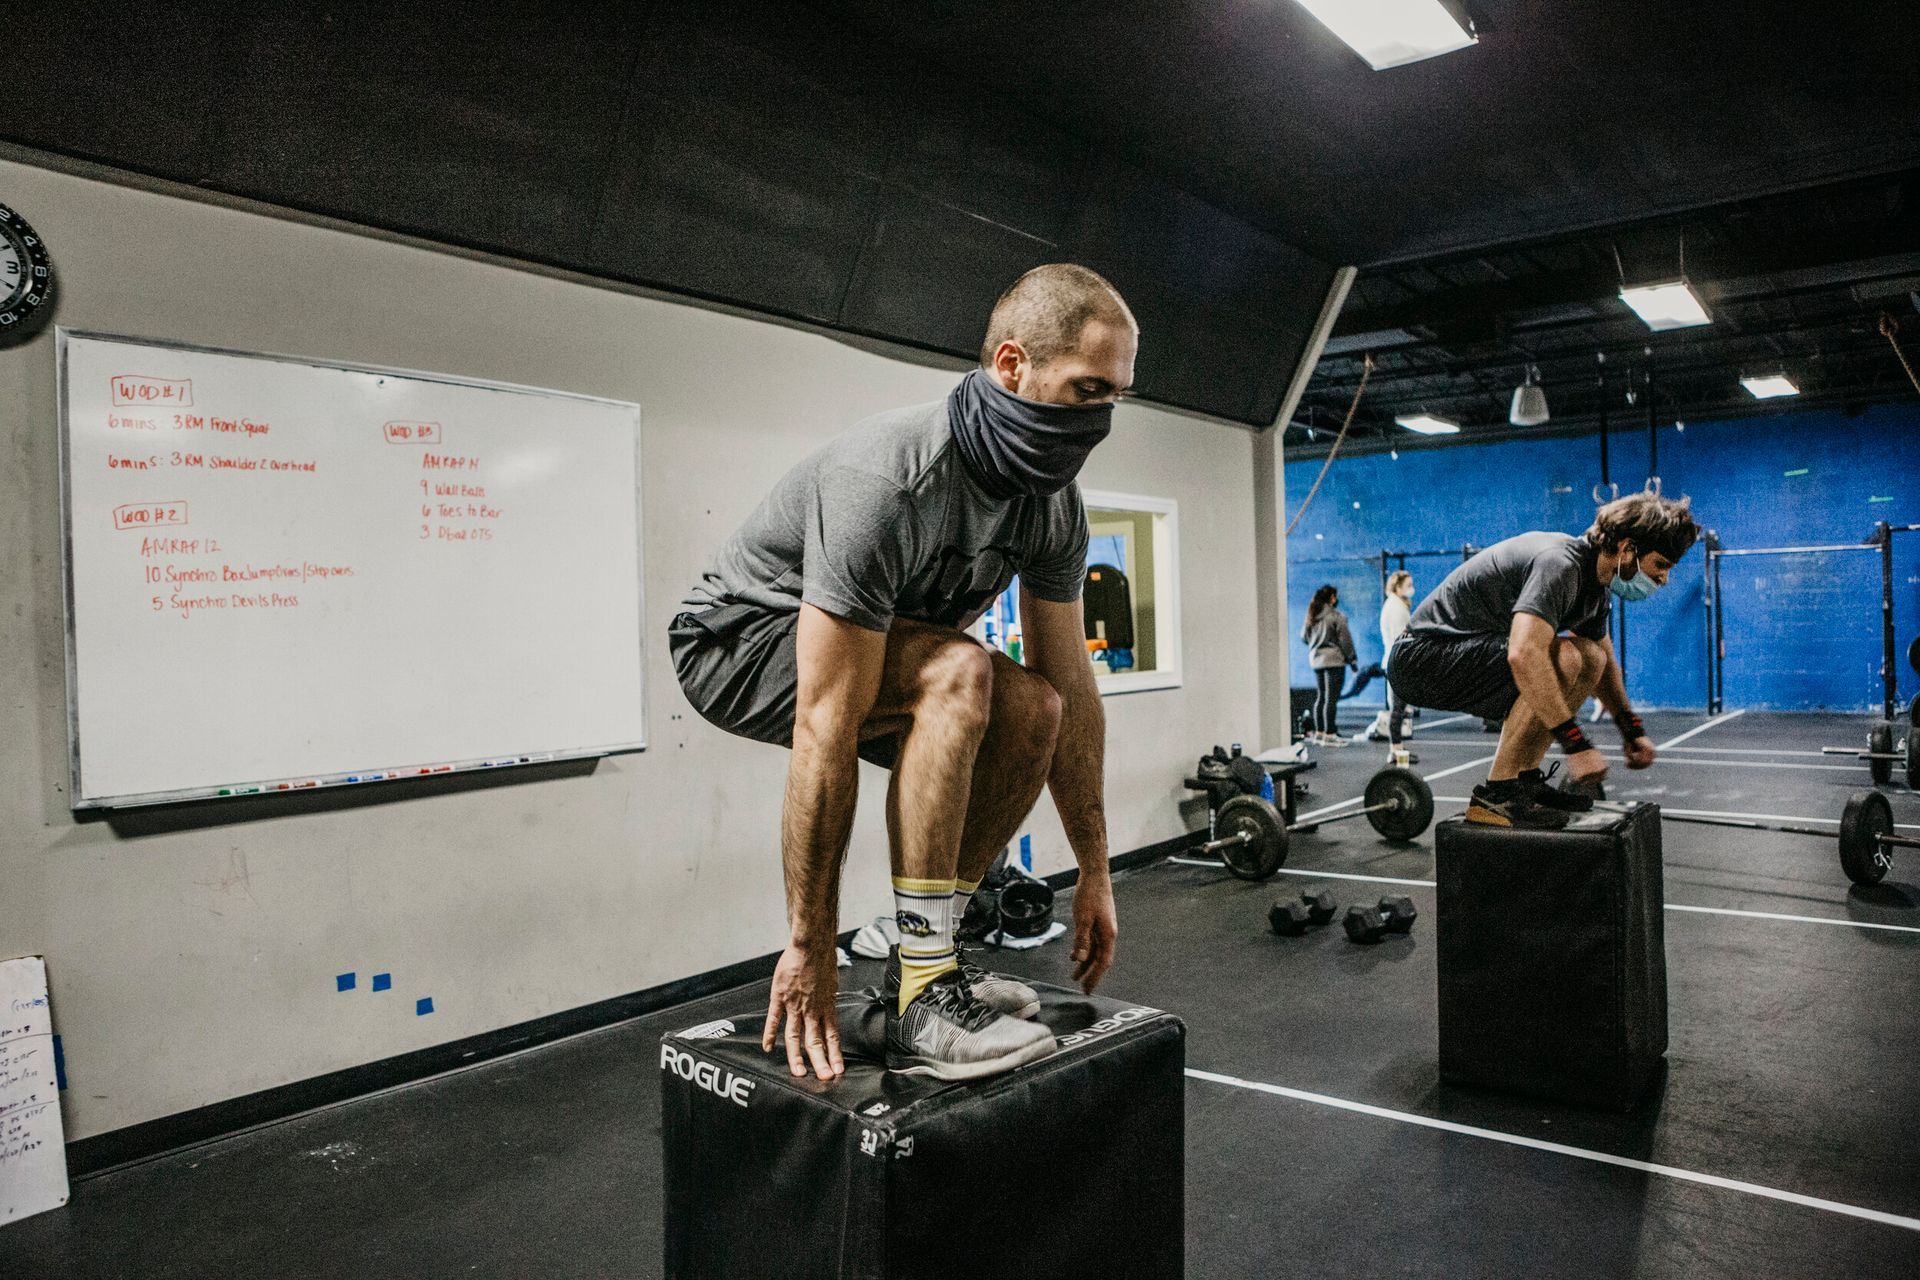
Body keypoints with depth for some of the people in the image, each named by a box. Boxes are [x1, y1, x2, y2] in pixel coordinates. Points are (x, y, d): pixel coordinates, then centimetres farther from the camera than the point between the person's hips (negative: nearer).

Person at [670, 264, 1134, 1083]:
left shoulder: (1054, 507, -11)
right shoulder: (890, 482, -36)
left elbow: (1070, 688, -5)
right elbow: (826, 732, -36)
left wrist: (1094, 874, -2)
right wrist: (809, 948, -30)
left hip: (867, 641, 8)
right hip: (741, 639, -8)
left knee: (1032, 712, -9)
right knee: (957, 672, -32)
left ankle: (923, 953, 4)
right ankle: (922, 1001, -25)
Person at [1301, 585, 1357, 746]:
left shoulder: (1312, 616, 6)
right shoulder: (1336, 616, -14)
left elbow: (1304, 636, 16)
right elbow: (1345, 640, -11)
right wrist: (1353, 659, -1)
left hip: (1316, 659, 7)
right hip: (1333, 660, -7)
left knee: (1320, 697, 15)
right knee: (1331, 698, -5)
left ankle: (1319, 732, 21)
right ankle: (1329, 735, -5)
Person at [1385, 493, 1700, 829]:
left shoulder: (1596, 585, 9)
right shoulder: (1560, 564, -24)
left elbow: (1603, 663, 27)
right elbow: (1524, 656, -38)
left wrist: (1633, 732, 21)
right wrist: (1576, 744, -35)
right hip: (1423, 654, -10)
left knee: (1590, 659, 10)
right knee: (1562, 660, -27)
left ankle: (1524, 779, 9)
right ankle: (1496, 796, -18)